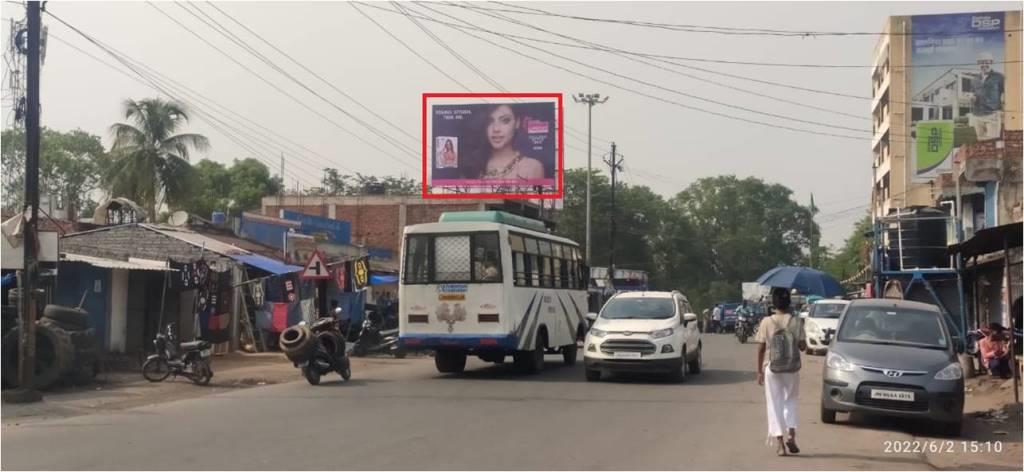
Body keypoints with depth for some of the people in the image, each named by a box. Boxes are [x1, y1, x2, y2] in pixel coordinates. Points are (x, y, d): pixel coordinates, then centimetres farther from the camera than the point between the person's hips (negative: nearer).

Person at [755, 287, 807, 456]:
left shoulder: (766, 322, -6)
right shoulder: (795, 322, -6)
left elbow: (761, 348, -4)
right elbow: (802, 346, -5)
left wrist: (759, 371, 3)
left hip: (771, 368, -1)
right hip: (792, 368, 1)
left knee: (774, 404, 5)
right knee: (790, 401, 18)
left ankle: (780, 442, -1)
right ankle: (791, 435, 3)